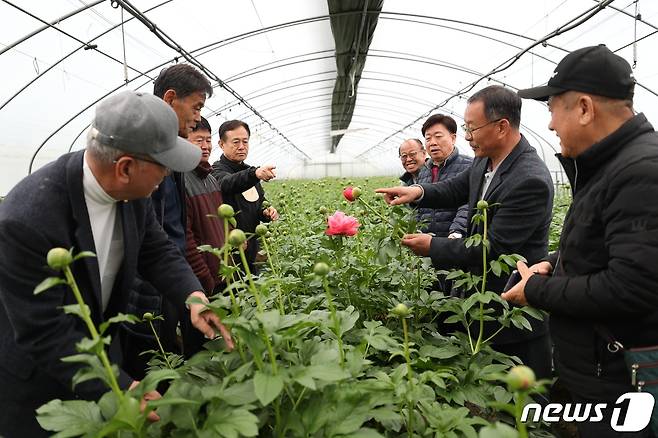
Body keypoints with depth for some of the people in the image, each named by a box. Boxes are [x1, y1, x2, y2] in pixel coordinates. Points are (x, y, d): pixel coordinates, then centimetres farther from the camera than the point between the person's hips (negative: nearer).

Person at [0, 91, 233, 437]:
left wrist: (194, 296, -22)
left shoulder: (131, 190, -16)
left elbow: (157, 251, -4)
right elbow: (46, 334, -30)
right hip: (34, 376, -5)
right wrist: (122, 389, -32)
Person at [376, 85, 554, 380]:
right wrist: (419, 191, -7)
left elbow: (492, 249, -27)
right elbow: (456, 189, 13)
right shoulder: (485, 159, 0)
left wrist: (432, 247, -18)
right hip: (484, 289, 8)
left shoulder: (531, 181, -27)